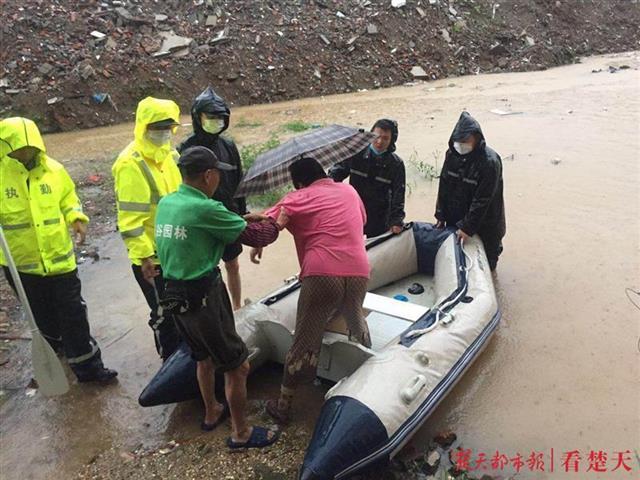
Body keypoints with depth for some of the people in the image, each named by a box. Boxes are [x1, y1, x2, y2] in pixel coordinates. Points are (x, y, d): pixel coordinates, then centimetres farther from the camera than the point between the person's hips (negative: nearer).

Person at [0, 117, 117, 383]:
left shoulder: (53, 169, -5)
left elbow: (68, 198, 9)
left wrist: (77, 218, -9)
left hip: (59, 256, 1)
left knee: (73, 314, 6)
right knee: (42, 314, 20)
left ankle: (87, 366, 19)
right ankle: (56, 345, 47)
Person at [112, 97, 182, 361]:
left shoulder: (169, 154, 5)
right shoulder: (131, 164, -21)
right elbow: (129, 218, -22)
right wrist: (144, 255, -22)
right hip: (152, 255, -8)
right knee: (163, 312, 7)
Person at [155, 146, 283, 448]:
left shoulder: (166, 204, 4)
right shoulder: (205, 209, -21)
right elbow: (255, 237, -14)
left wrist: (242, 219, 12)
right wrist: (275, 225, 6)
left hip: (175, 295, 9)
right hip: (203, 298, -9)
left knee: (205, 357, 27)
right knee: (237, 366, 6)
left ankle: (212, 412, 46)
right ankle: (241, 433, 21)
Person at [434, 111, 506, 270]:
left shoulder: (489, 162, -25)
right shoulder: (452, 154, -5)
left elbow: (482, 200, -24)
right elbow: (444, 187, 1)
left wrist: (468, 227, -23)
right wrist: (440, 216, 1)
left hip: (484, 224, -5)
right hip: (454, 220, 5)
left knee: (486, 261, 12)